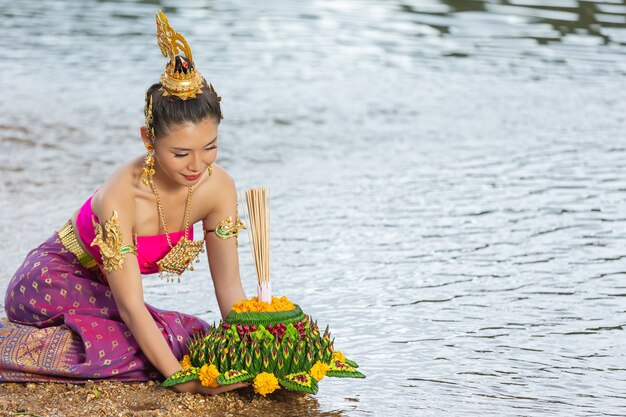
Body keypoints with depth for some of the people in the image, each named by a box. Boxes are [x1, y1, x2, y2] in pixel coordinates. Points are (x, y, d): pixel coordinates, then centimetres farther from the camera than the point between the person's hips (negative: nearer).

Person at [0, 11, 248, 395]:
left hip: (101, 296, 7)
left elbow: (229, 288, -9)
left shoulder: (217, 187, -15)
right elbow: (131, 307, -28)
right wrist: (181, 378, -34)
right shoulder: (122, 196, -31)